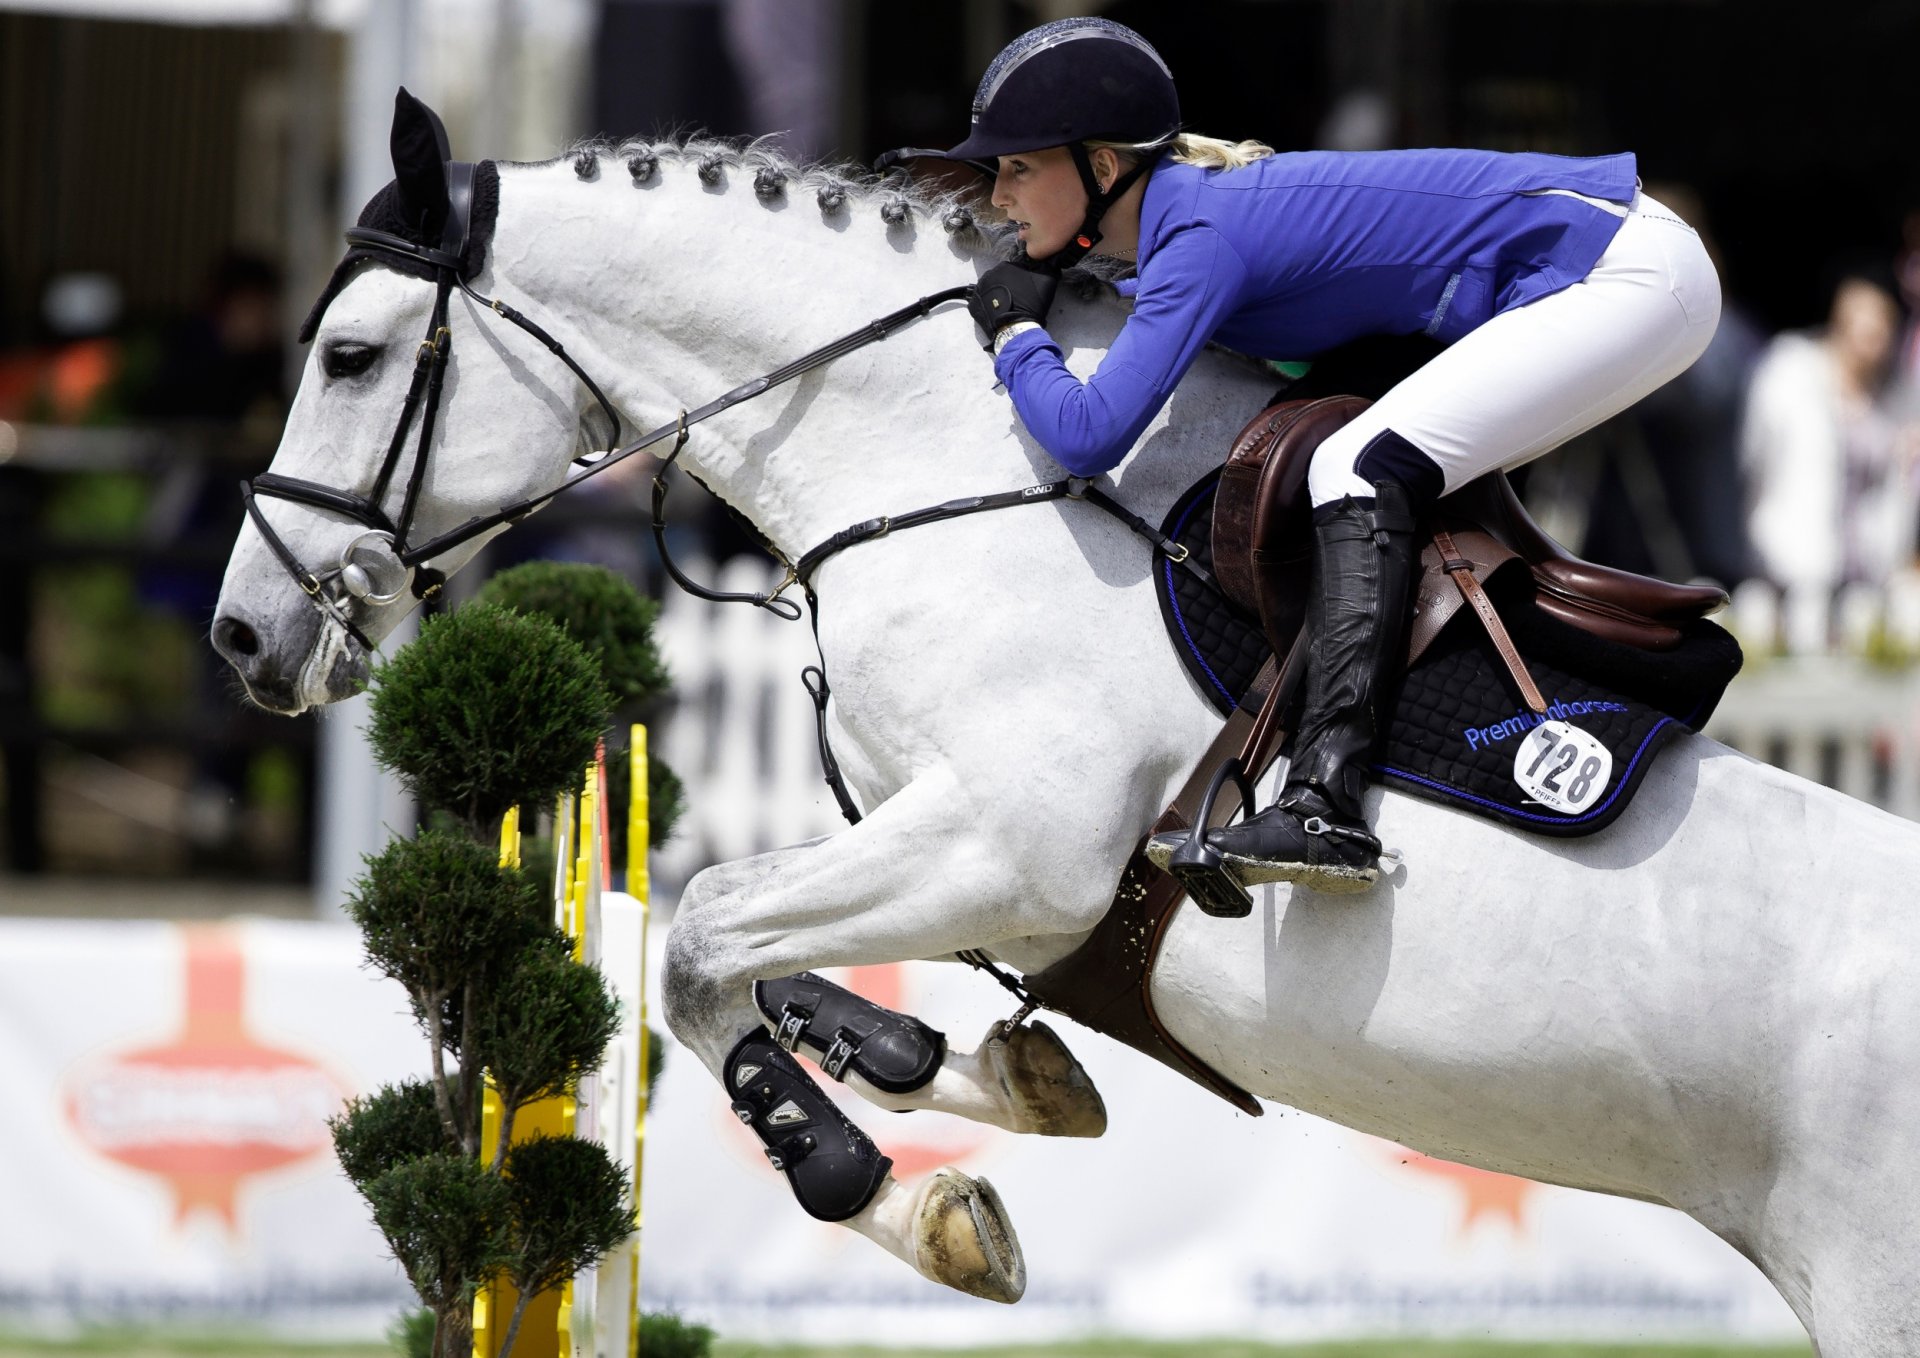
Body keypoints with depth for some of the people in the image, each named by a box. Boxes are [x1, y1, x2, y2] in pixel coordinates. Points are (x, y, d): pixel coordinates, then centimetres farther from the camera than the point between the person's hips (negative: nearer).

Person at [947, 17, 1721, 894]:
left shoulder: (1199, 241, -19)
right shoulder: (1184, 205, 9)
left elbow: (1087, 435, -26)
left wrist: (1015, 331, -8)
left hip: (1633, 277, -10)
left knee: (1361, 470, -21)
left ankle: (1326, 809, -30)